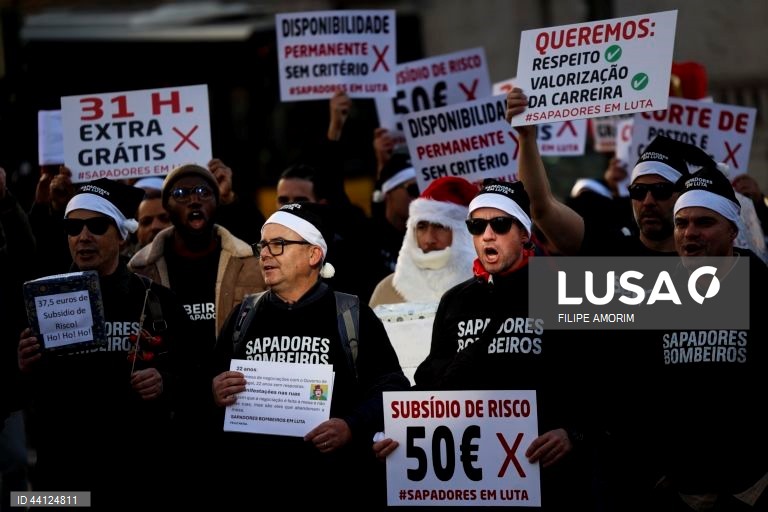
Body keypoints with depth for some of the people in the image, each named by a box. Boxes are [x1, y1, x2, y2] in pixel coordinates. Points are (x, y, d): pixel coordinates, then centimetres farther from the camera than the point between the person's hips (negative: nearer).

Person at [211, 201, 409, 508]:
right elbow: (213, 388, 14)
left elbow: (390, 387, -4)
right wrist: (214, 396, -9)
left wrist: (352, 426, -19)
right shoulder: (243, 316, 13)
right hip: (252, 481, 3)